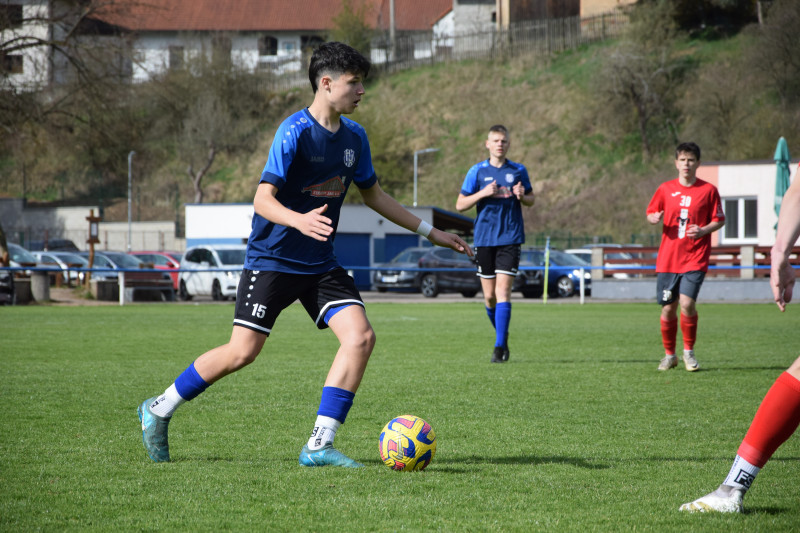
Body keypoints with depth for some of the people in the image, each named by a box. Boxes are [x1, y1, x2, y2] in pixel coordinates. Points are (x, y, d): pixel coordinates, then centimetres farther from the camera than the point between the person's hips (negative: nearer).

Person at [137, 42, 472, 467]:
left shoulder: (354, 137, 7)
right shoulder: (295, 132, -15)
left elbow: (374, 196, 20)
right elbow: (263, 199, -20)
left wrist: (430, 232, 20)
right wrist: (299, 220, -40)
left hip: (320, 265, 7)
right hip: (271, 258, -7)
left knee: (361, 336, -13)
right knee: (242, 352, -10)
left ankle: (319, 446, -9)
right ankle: (158, 410, 12)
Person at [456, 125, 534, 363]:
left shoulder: (518, 171, 6)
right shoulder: (477, 171, 4)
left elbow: (531, 199, 18)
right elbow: (460, 204, 3)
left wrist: (522, 196, -6)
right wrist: (483, 193, -13)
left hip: (510, 238, -1)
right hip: (484, 239, 1)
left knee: (503, 291, -13)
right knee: (489, 296, 4)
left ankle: (500, 346, -14)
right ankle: (502, 335, 28)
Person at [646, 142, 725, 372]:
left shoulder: (708, 190, 1)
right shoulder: (665, 189, 7)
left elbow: (719, 220, 5)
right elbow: (651, 213, 15)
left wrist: (703, 230, -13)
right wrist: (654, 218, -8)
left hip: (695, 257, -2)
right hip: (668, 258, 2)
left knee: (687, 303, -18)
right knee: (668, 308, 3)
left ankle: (689, 352, 1)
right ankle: (669, 355, 21)